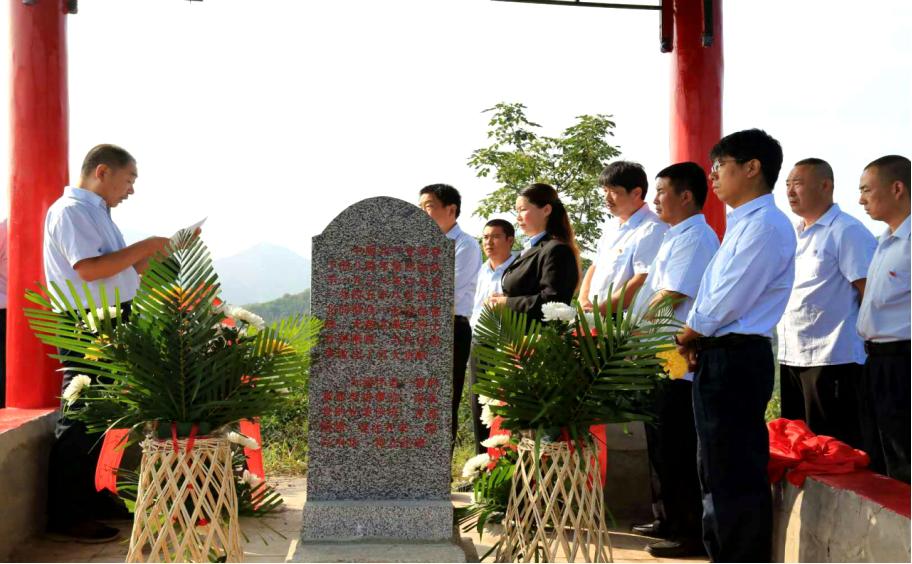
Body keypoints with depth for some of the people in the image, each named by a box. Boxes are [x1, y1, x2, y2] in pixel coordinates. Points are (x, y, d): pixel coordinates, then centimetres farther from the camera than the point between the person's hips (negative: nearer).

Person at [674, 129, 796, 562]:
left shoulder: (765, 225, -14)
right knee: (718, 472, 17)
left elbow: (727, 301, -18)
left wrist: (685, 336, -3)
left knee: (735, 476, -5)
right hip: (721, 359, 10)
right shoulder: (742, 224, 17)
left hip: (735, 360, -10)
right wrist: (694, 341, 3)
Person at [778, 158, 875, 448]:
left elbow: (871, 294, -12)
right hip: (791, 357, 8)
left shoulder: (847, 231, -9)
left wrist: (865, 344, -10)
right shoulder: (792, 235, 16)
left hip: (832, 358, -8)